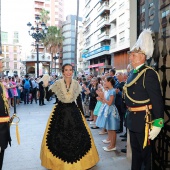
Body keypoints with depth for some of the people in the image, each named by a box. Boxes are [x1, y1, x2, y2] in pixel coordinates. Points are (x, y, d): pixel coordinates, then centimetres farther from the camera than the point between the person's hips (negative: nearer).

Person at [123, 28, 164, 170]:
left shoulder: (149, 73, -17)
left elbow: (157, 100, -21)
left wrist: (157, 124, -22)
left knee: (146, 152, 7)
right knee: (135, 150, 22)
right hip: (133, 119, 9)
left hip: (144, 120, -9)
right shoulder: (133, 73, 10)